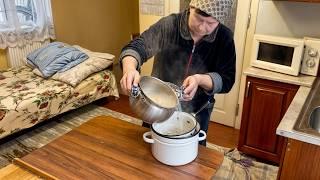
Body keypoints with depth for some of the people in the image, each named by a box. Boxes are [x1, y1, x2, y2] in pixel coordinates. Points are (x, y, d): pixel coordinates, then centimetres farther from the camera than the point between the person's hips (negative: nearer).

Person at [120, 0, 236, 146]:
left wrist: (199, 79, -32)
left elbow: (226, 80, -13)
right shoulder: (169, 25, -18)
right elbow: (136, 47, -20)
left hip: (197, 113, 1)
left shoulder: (225, 38, -14)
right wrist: (129, 69, -42)